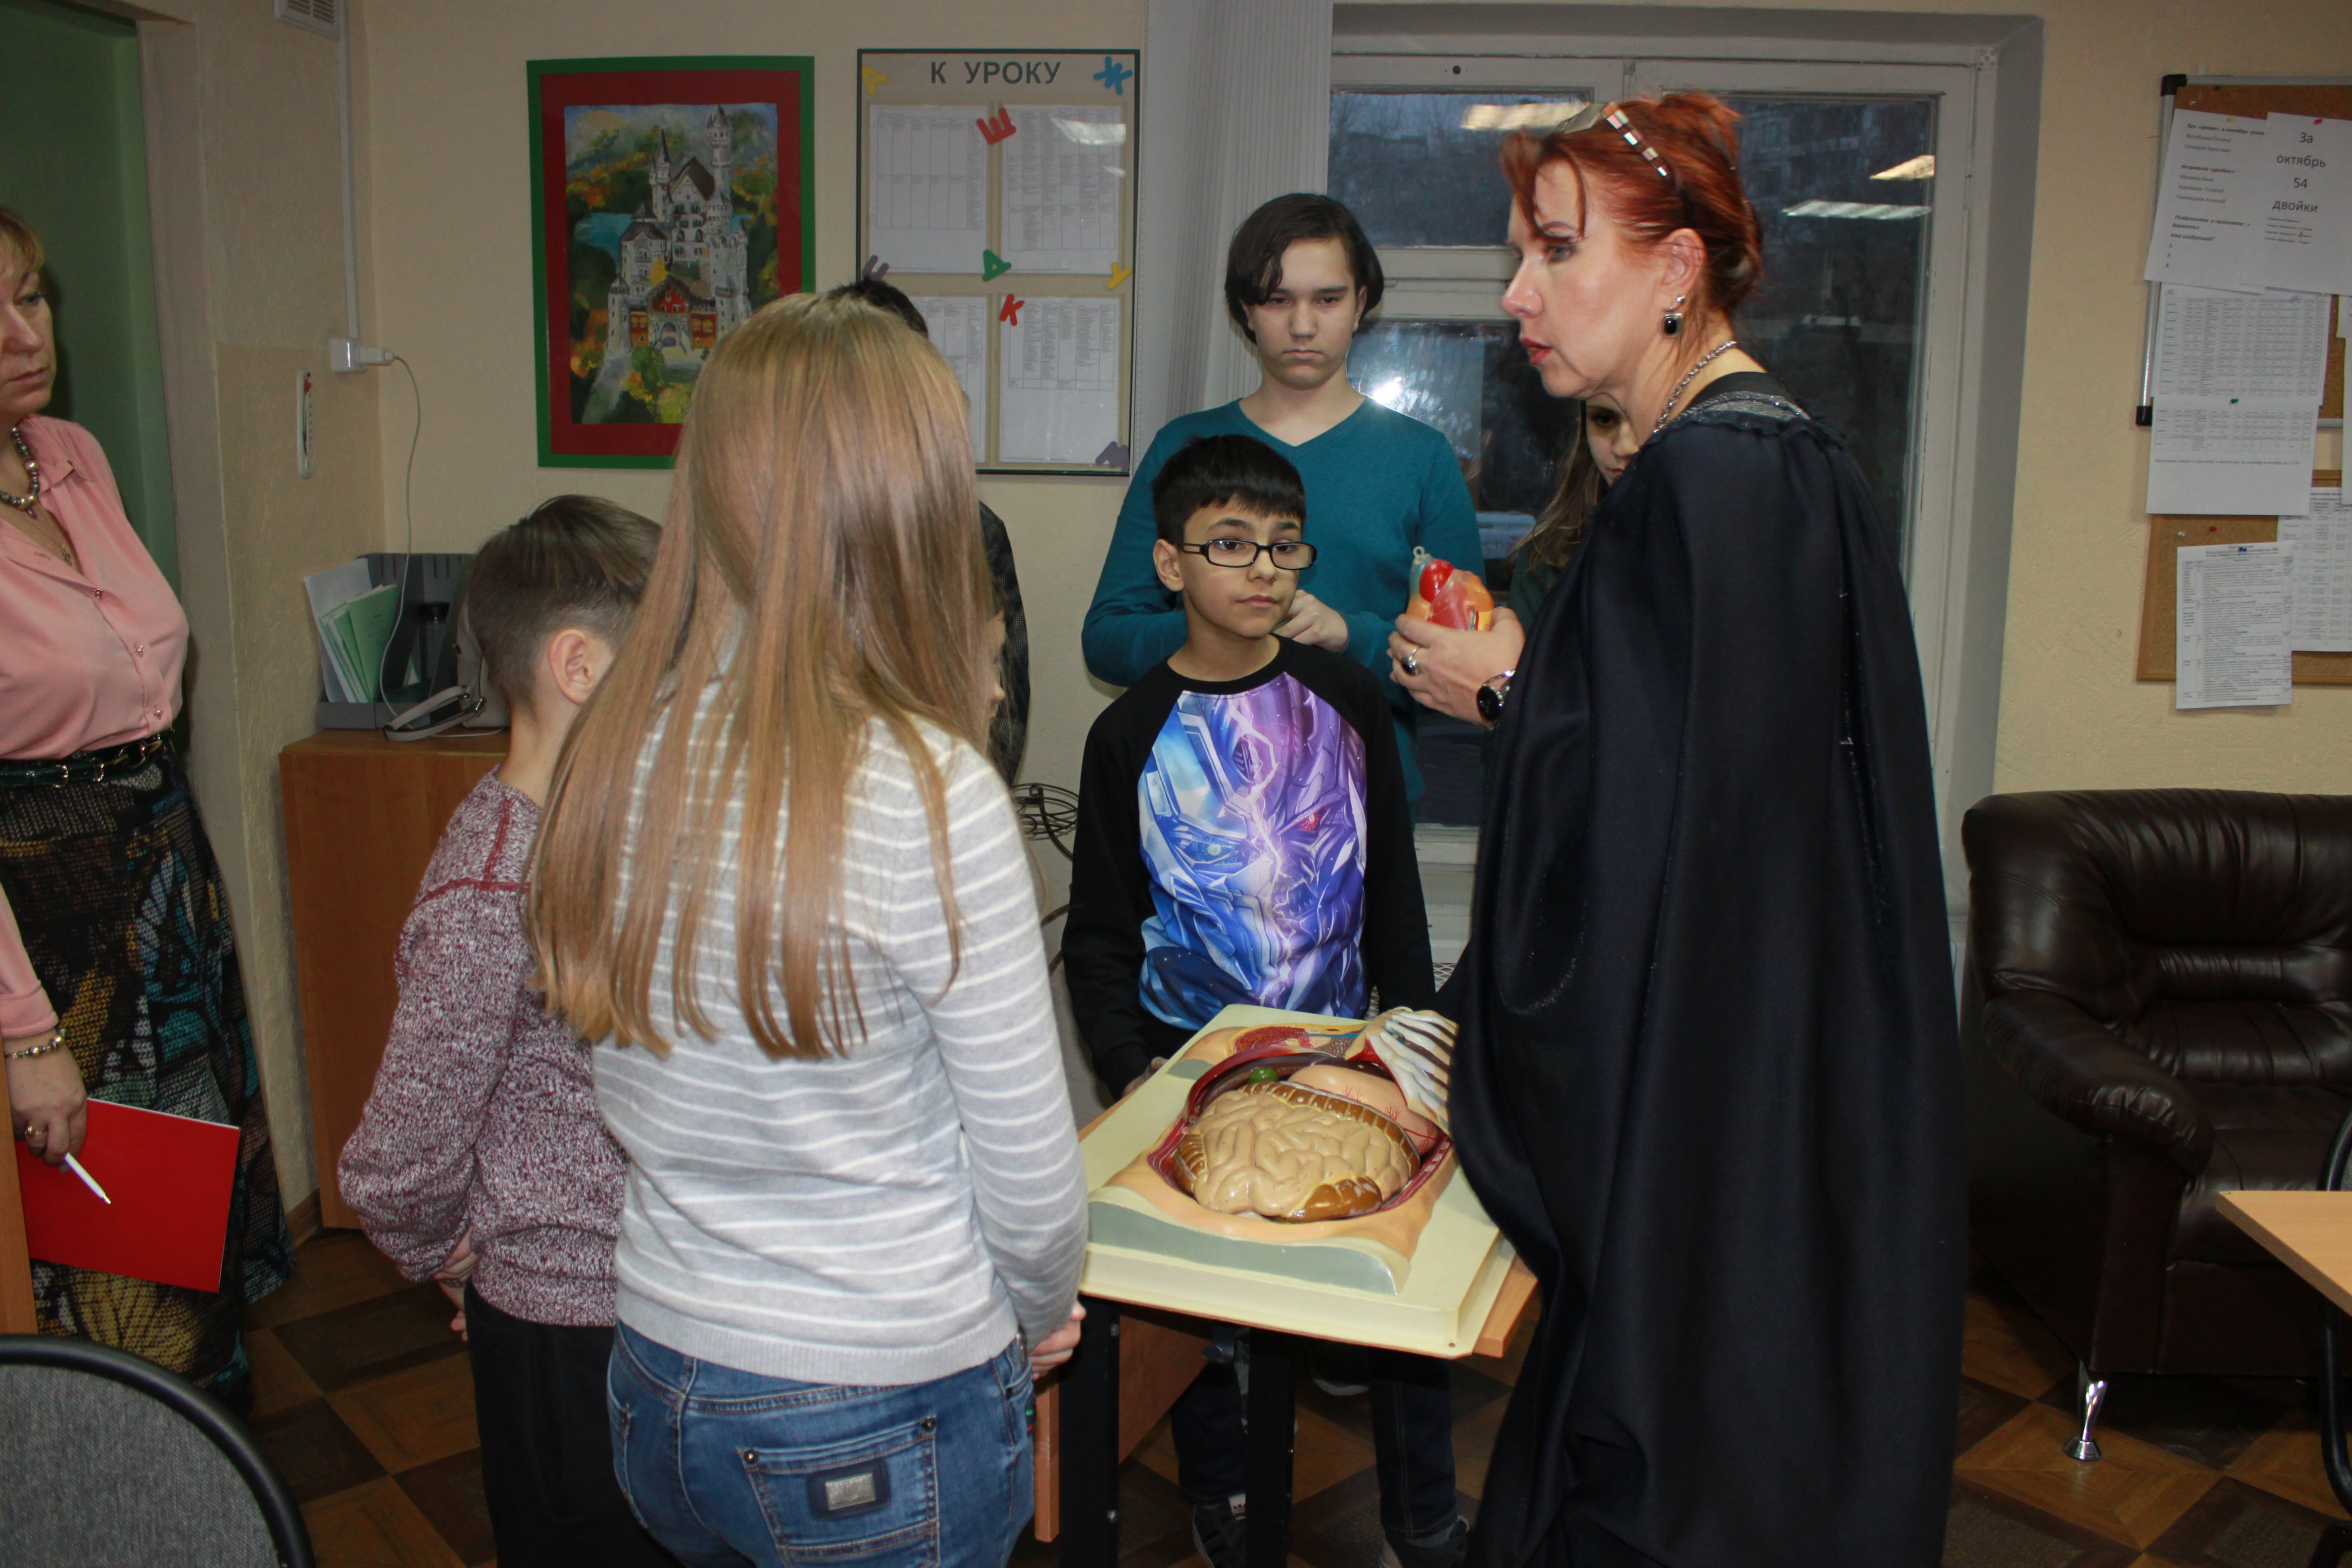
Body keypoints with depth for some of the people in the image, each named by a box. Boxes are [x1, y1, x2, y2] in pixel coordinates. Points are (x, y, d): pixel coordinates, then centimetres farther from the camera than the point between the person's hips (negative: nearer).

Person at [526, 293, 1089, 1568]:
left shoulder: (611, 753, -8)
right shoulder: (929, 792, -25)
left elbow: (638, 1097, 2)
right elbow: (1030, 1170, -15)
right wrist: (1041, 1312, 4)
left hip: (658, 1380, 5)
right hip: (883, 1427, -5)